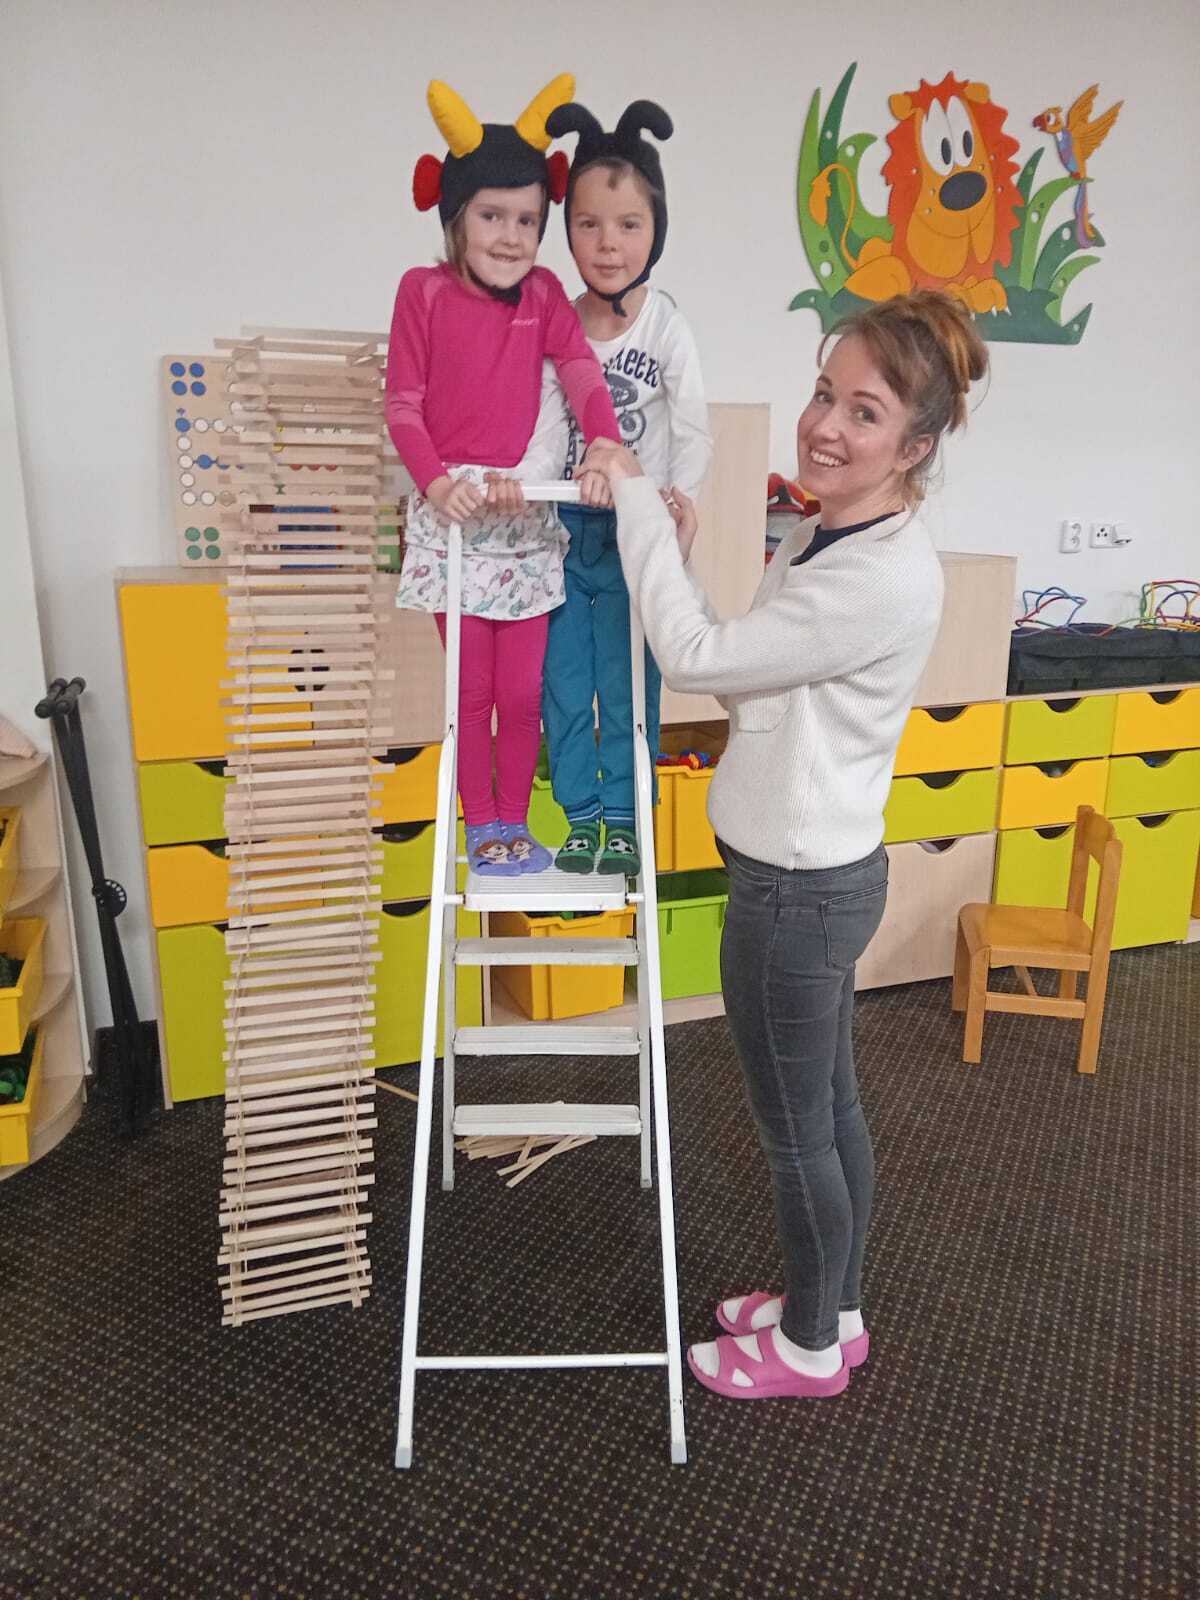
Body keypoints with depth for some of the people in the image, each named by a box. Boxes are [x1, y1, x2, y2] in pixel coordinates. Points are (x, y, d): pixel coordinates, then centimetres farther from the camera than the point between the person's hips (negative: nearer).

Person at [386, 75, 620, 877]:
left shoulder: (544, 294, 3)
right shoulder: (424, 291, -3)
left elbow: (584, 375, -9)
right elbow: (402, 404, -5)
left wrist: (607, 448, -27)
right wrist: (435, 478, -20)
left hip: (528, 512, 2)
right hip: (452, 514, -2)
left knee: (524, 691, 6)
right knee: (471, 688, 8)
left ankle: (516, 821, 23)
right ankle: (482, 824, 23)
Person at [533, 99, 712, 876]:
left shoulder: (667, 326, -7)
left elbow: (694, 435, -10)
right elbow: (546, 421, 0)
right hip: (563, 528, 3)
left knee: (628, 688, 4)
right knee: (563, 687, 8)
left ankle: (624, 818, 20)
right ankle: (581, 816, 23)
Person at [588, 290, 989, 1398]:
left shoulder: (886, 575, -25)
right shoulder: (826, 535, 6)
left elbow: (697, 656, -24)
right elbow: (747, 675, 7)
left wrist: (635, 501, -14)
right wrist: (679, 556, -1)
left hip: (798, 889, -10)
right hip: (814, 871, 10)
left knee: (794, 1128, 11)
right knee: (830, 1107, 22)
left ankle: (810, 1346, 36)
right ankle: (833, 1310, 44)